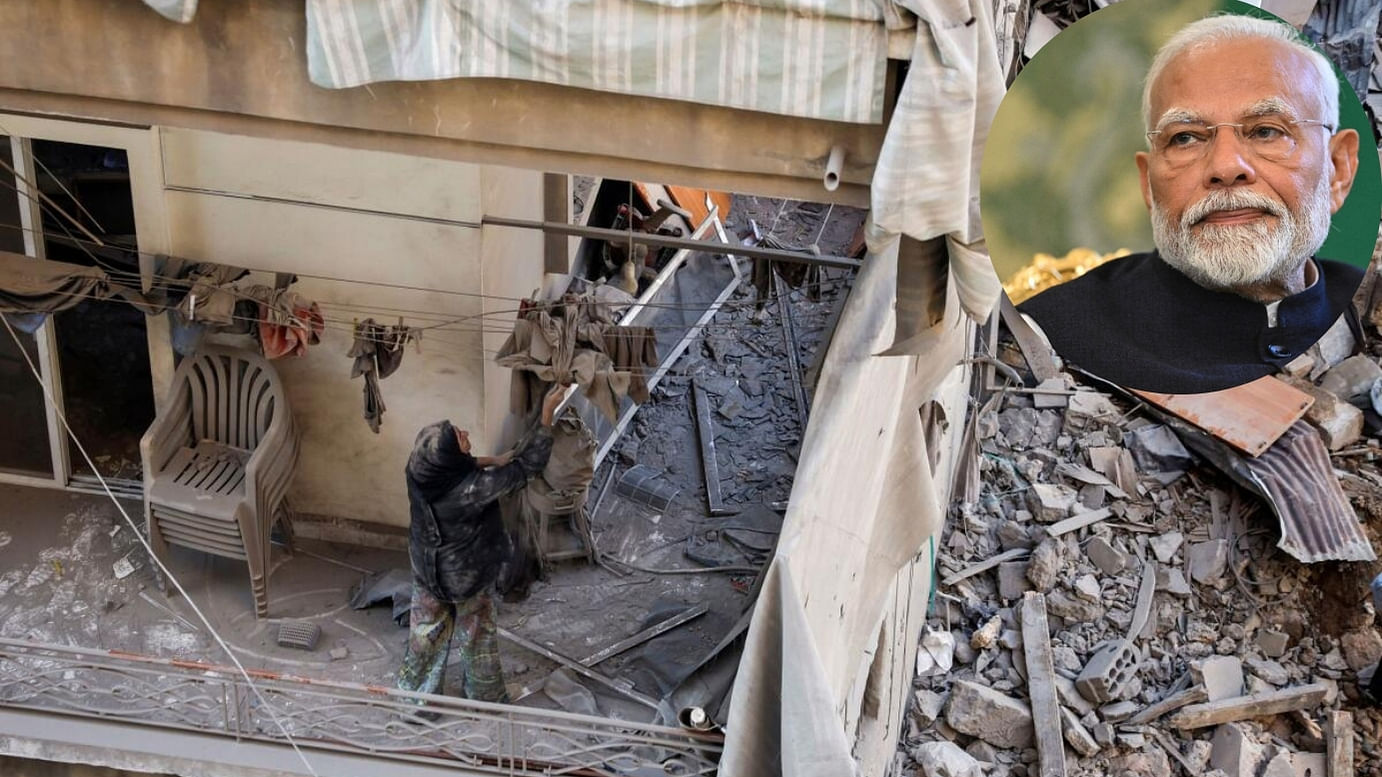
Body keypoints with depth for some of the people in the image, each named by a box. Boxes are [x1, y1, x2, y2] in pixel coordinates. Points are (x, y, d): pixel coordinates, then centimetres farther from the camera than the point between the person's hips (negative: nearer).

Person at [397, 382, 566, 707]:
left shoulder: (419, 469, -24)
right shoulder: (471, 489, -41)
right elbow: (527, 466, -33)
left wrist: (491, 461, -5)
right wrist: (547, 413, -31)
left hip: (427, 570, 5)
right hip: (466, 576, -4)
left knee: (426, 630, 26)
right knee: (476, 632, 22)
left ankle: (414, 692, 45)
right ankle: (485, 695, 45)